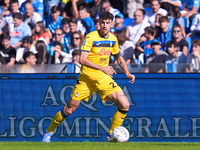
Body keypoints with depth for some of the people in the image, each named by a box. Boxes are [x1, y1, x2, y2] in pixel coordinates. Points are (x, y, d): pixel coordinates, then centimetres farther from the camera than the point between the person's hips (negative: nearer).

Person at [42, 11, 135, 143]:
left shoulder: (113, 39, 3)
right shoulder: (91, 37, -14)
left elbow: (119, 58, 21)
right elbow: (82, 59, -23)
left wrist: (127, 73, 9)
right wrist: (102, 68, -30)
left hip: (104, 78, 4)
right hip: (86, 78, -4)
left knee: (125, 105, -12)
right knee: (69, 109, -2)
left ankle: (112, 134, 4)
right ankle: (49, 132, 21)